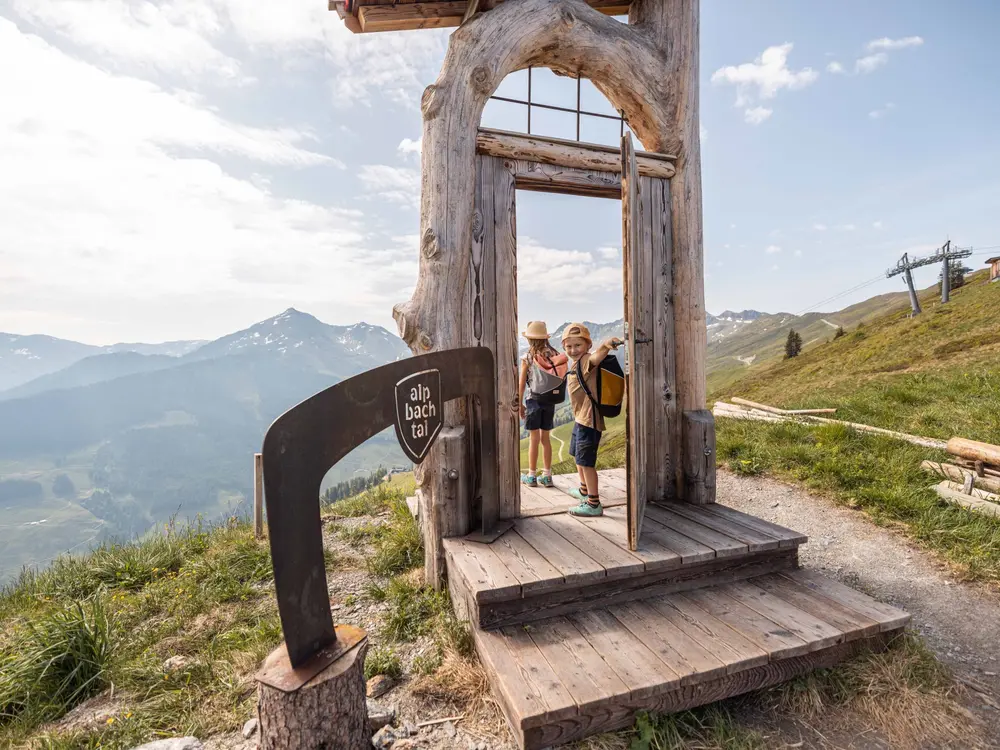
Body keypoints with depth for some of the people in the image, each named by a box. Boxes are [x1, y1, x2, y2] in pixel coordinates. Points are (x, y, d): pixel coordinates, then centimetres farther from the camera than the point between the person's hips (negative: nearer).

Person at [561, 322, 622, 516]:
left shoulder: (586, 361, -18)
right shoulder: (575, 364, 12)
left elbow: (596, 357, -42)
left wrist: (606, 345, -62)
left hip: (589, 419, -11)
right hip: (580, 418, 11)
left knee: (586, 461, -6)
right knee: (577, 455, 26)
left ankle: (593, 504, 5)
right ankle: (584, 490, 46)